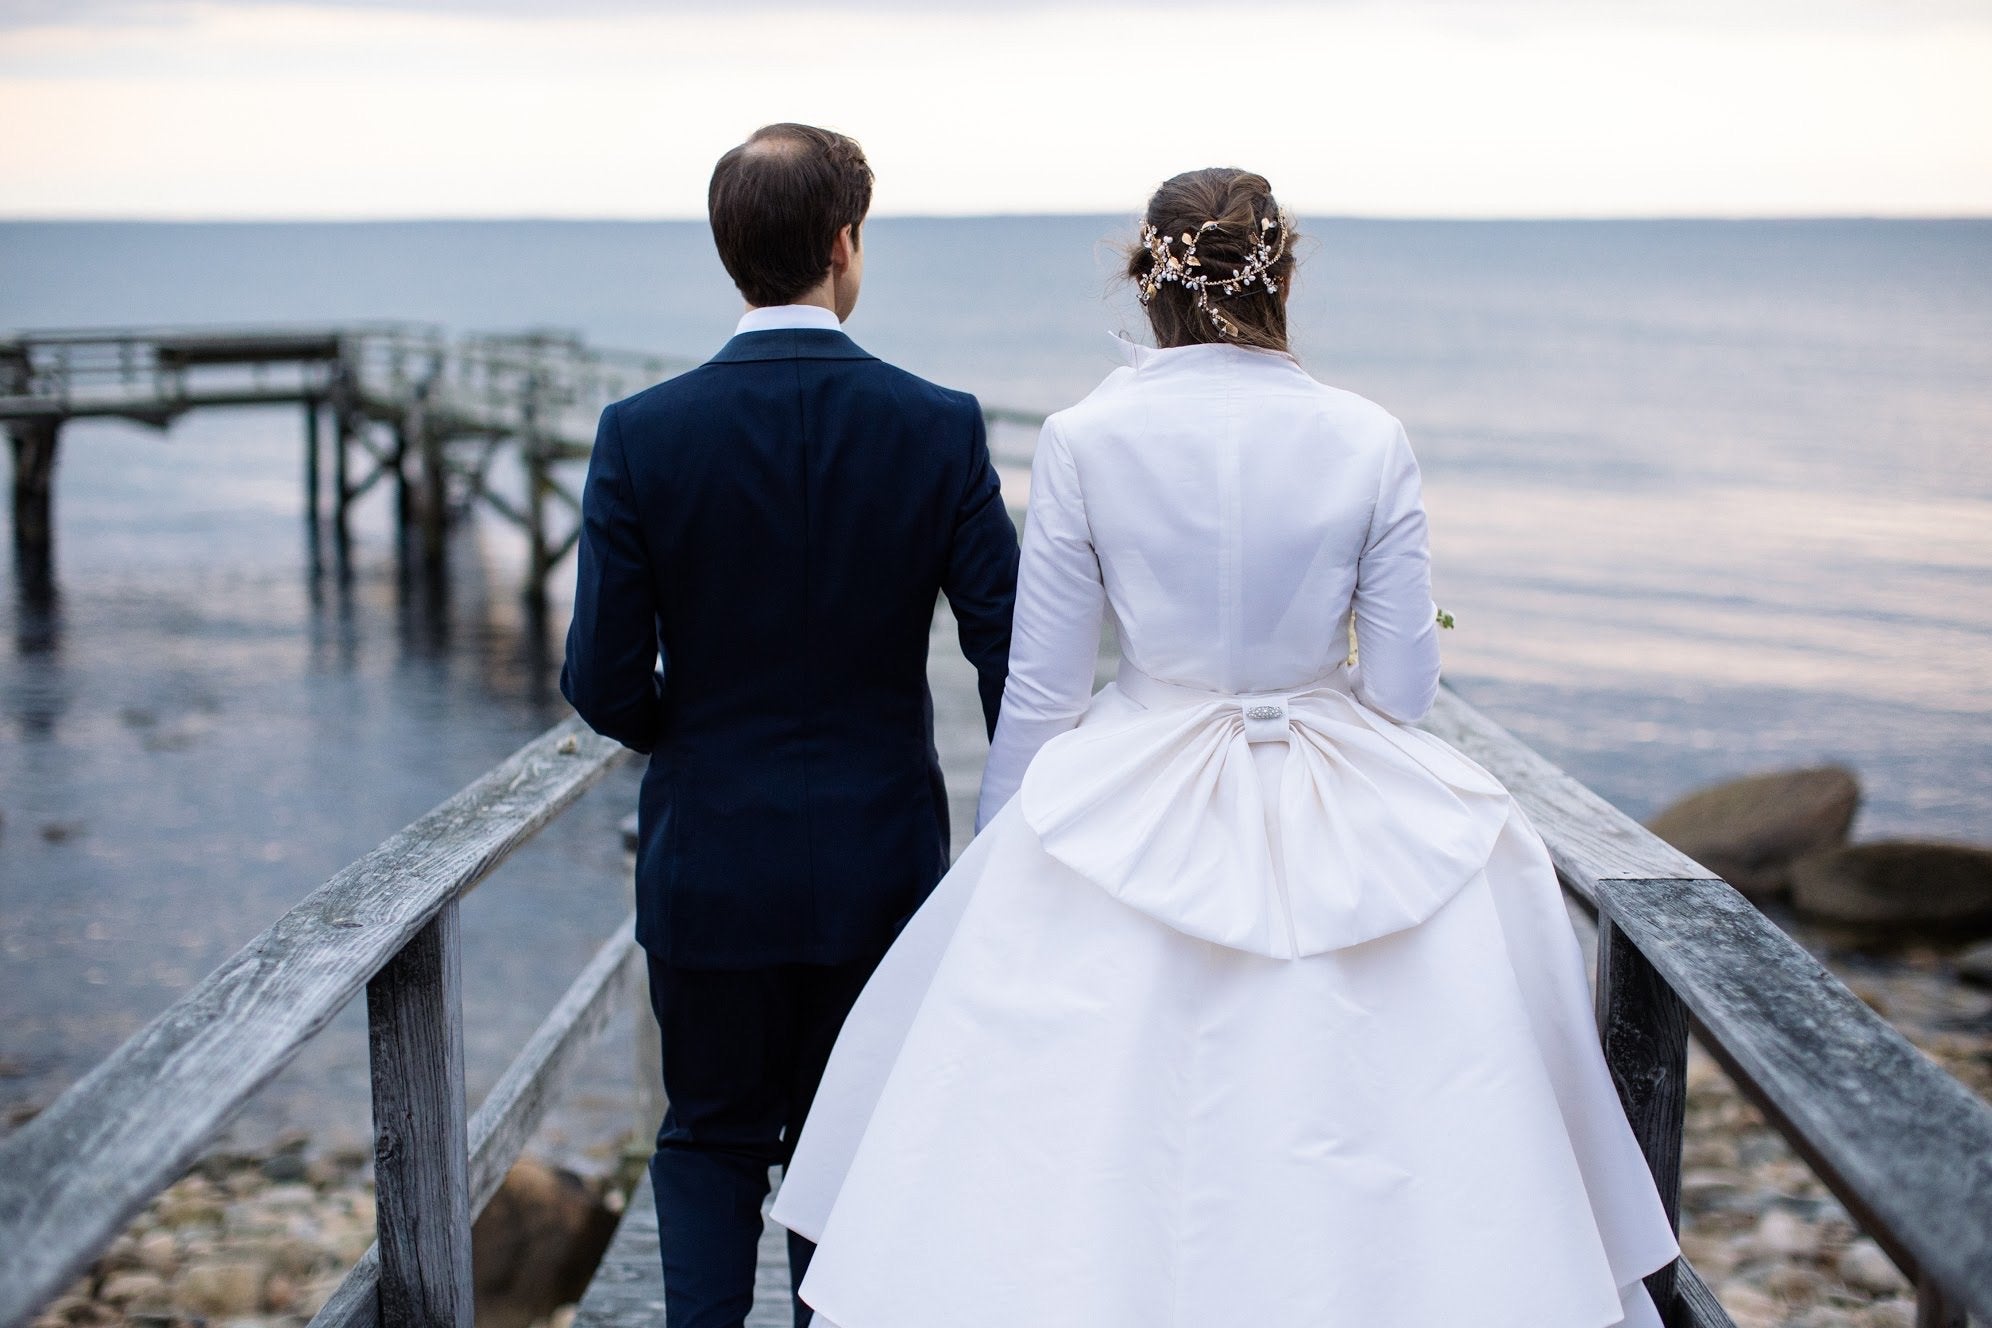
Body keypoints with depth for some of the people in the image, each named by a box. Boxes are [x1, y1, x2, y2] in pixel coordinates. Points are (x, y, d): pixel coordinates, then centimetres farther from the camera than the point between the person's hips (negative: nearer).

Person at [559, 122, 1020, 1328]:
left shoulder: (644, 434, -11)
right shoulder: (941, 427, -10)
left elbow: (604, 682, -10)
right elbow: (1016, 657, -9)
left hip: (709, 857, 0)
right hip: (881, 861, 1)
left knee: (709, 1135, 18)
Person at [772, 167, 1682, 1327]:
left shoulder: (1084, 440, -8)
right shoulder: (1371, 442, -6)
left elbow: (1040, 692, -3)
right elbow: (1405, 689, -3)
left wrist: (1005, 866, 11)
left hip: (1134, 825, -1)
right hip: (1342, 836, 1)